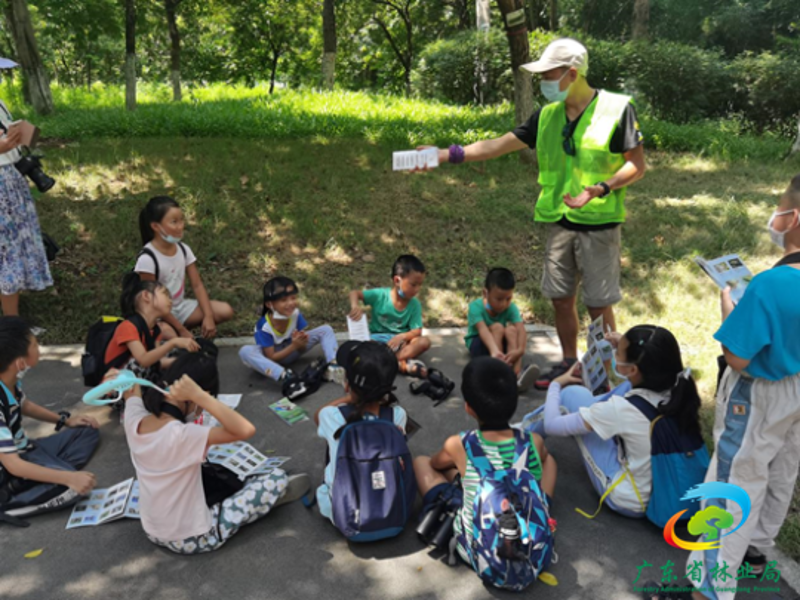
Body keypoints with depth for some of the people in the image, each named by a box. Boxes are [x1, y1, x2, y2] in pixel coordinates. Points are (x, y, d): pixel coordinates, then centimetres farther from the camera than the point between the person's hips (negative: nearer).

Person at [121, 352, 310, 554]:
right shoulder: (182, 435, -33)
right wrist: (199, 396, -39)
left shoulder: (134, 422, -12)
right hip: (193, 539, -7)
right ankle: (271, 495, 33)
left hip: (153, 532, 7)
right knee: (278, 478, -1)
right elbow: (246, 430, -38)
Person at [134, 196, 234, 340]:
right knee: (168, 334, -39)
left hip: (180, 306, 6)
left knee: (226, 311, -12)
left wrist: (208, 316, -19)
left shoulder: (183, 249, -5)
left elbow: (197, 285, -4)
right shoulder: (147, 258, -23)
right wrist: (181, 329, -21)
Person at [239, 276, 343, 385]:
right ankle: (285, 375, -48)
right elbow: (271, 357, -24)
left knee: (326, 329, -13)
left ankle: (333, 367, -34)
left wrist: (301, 343, -37)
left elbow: (301, 350, -12)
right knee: (245, 351, -37)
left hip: (291, 351, 3)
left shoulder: (296, 315, -21)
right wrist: (293, 346, -37)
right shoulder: (264, 326, -29)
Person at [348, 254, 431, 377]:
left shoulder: (415, 304, -7)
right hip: (377, 338, -2)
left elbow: (417, 331, -10)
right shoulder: (380, 295, -12)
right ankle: (403, 364, -38)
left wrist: (401, 337, -31)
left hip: (400, 340, 2)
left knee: (424, 341, -26)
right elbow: (355, 293, -11)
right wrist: (355, 306, -34)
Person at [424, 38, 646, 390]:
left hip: (599, 224, -5)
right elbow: (498, 146, 8)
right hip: (559, 223, 5)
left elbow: (636, 166, -4)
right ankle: (569, 364, 27)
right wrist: (445, 155, 2)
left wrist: (601, 188, -22)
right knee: (561, 299, 10)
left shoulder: (616, 109, -6)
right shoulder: (547, 116, 9)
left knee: (599, 304, 1)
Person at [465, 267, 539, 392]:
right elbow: (483, 330, -42)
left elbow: (521, 329, -32)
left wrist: (520, 350, -52)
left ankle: (517, 373, -40)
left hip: (502, 344, 3)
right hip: (477, 343, -3)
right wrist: (494, 351, -60)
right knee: (497, 327, -31)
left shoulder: (511, 308, -18)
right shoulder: (476, 307, -26)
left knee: (511, 329, -28)